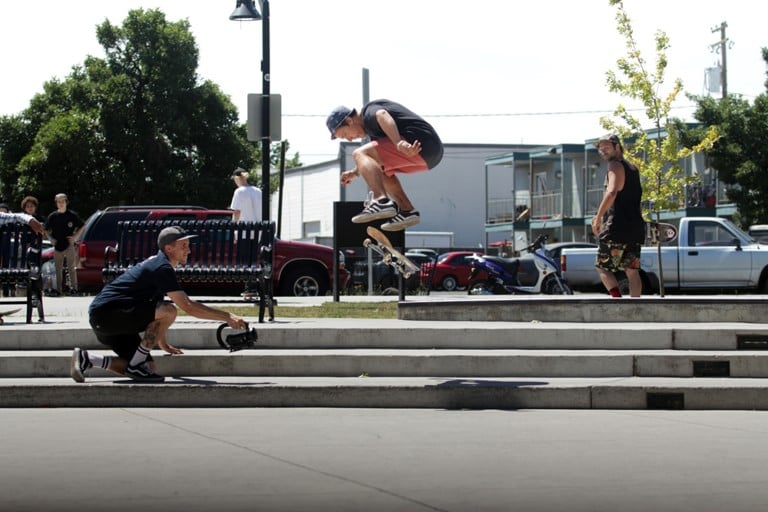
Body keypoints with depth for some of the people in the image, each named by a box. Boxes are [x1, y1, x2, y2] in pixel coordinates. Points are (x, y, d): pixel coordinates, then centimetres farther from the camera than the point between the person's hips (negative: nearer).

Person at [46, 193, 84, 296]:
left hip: (69, 244, -3)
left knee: (71, 267, -3)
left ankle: (73, 287, 0)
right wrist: (51, 238, 2)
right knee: (58, 268, 7)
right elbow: (46, 229, 15)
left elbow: (81, 226, 9)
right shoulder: (53, 216, 3)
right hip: (57, 245, 3)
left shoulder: (72, 215, -1)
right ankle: (59, 289, 11)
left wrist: (75, 236, -1)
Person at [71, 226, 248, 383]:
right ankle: (136, 365, -15)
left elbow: (153, 312, 27)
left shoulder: (155, 262, 17)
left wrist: (163, 344, 27)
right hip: (106, 313, -10)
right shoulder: (162, 268, -15)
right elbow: (188, 306, -22)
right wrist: (227, 317, -19)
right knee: (168, 311, -25)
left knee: (150, 369, 4)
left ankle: (86, 359, 7)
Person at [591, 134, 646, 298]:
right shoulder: (632, 168, 21)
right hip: (636, 226, 8)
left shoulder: (615, 166, -7)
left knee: (602, 267, 0)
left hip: (617, 227, -8)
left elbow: (611, 193, -24)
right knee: (632, 270, 6)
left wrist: (598, 218, -20)